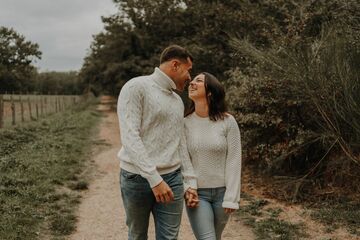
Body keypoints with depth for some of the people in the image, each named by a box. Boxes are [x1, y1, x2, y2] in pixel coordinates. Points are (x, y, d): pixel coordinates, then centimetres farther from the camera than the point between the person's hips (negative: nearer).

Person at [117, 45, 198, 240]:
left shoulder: (177, 101, 15)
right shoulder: (136, 87, -9)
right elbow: (130, 137, -18)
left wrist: (190, 182, 9)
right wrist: (154, 178, -23)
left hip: (172, 179, 5)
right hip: (137, 179, -5)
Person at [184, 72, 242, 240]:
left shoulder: (228, 122, -8)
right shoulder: (185, 122, -4)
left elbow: (234, 160, -8)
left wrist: (231, 197, -10)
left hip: (222, 191, 0)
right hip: (196, 192, 0)